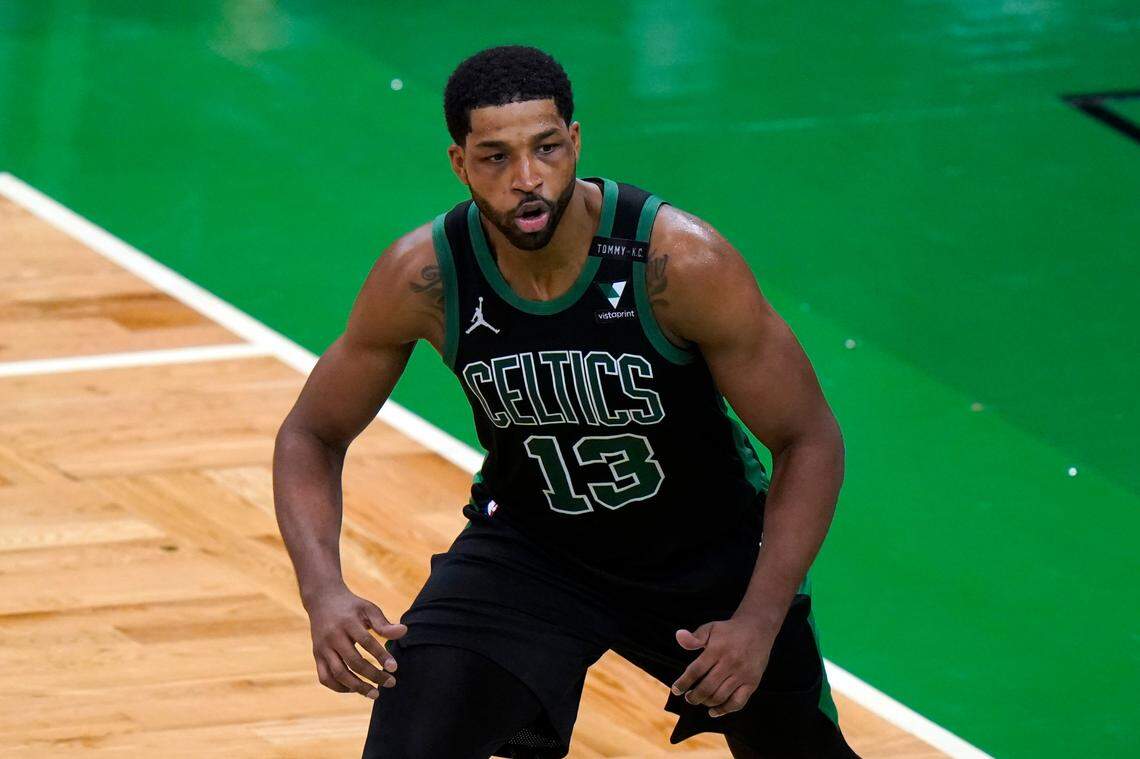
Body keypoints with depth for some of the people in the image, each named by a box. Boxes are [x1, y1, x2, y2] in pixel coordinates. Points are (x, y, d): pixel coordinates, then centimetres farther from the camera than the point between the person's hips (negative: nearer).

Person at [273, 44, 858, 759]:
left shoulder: (683, 262, -29)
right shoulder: (423, 276, -22)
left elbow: (810, 439, -20)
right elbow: (313, 435, -8)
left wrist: (759, 622, -31)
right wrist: (323, 592, -26)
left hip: (709, 547, 0)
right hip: (526, 542, 0)